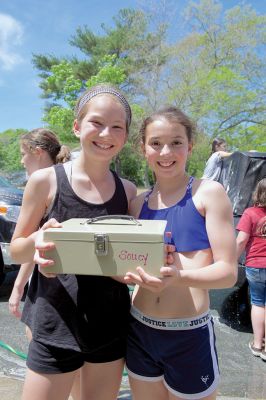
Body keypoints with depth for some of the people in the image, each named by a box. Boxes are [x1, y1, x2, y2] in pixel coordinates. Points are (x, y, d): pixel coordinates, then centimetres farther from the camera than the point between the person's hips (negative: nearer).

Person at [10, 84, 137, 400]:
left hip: (111, 325, 3)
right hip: (56, 325, -3)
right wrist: (37, 241, -24)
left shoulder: (128, 191, 0)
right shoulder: (46, 181, -9)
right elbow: (16, 250, -1)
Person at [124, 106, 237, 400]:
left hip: (190, 335, -4)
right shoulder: (138, 203, 3)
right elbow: (129, 268, 6)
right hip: (139, 330, 4)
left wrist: (179, 276, -30)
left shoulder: (208, 192, -9)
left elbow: (227, 271, -12)